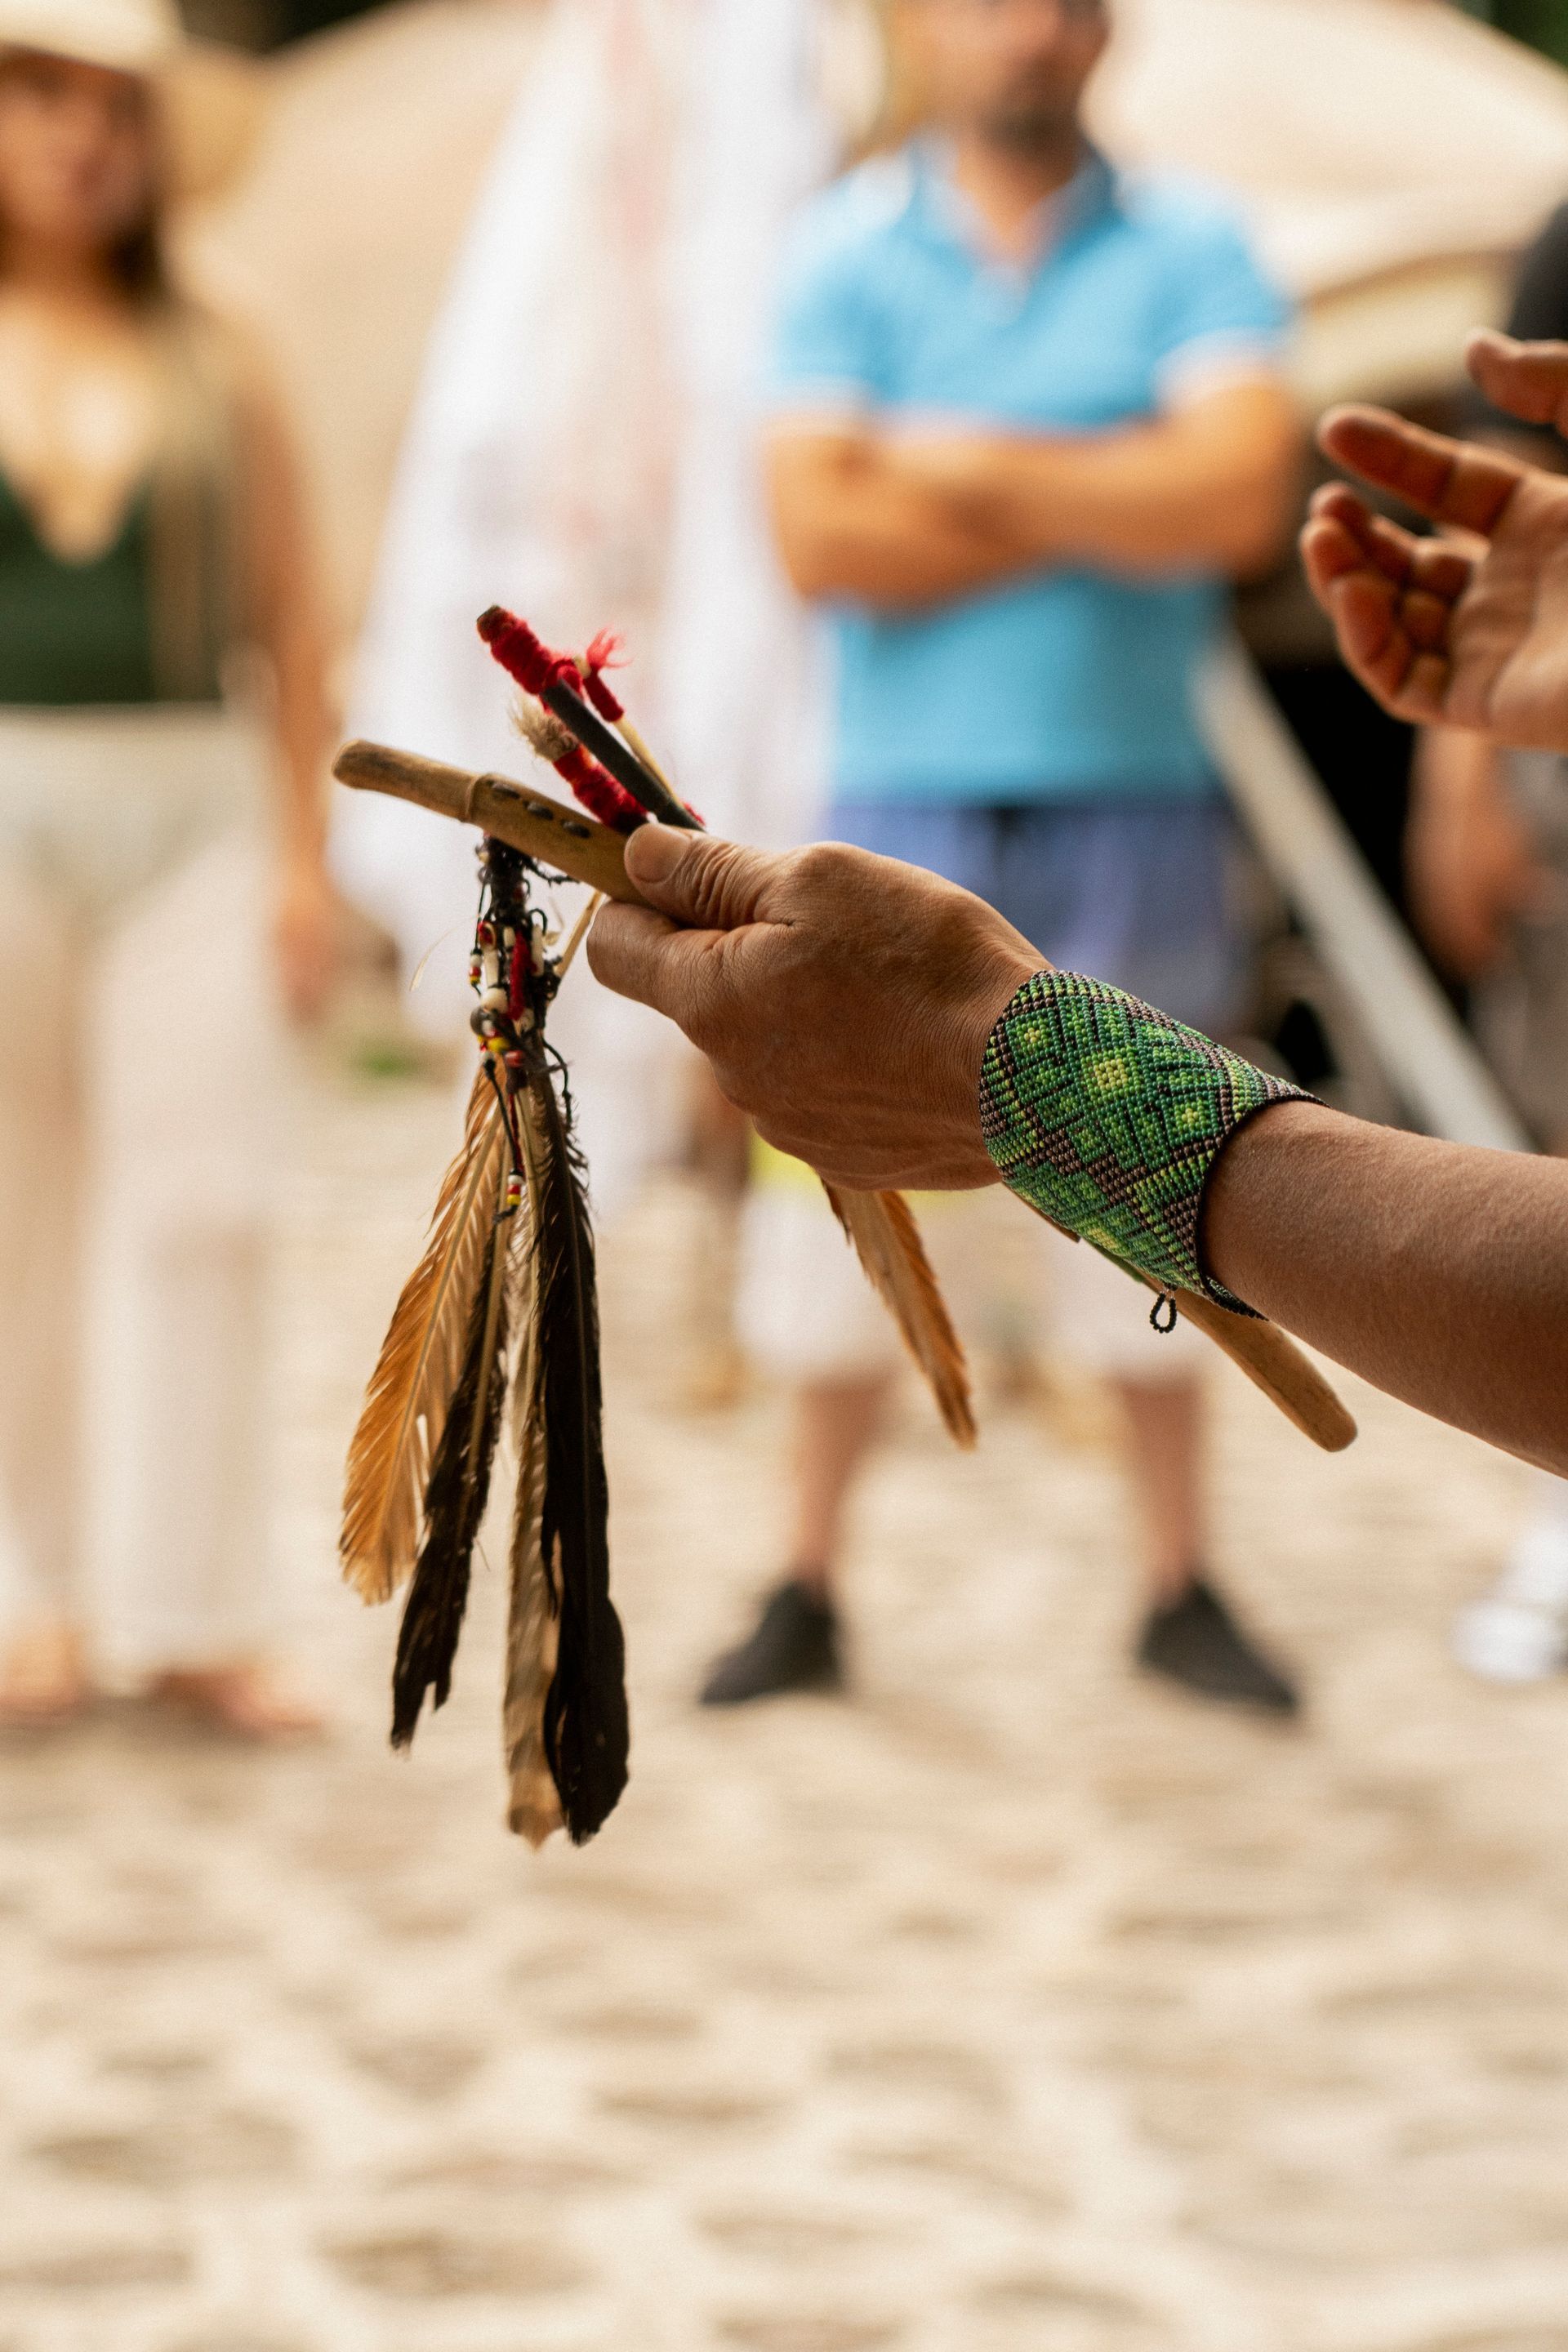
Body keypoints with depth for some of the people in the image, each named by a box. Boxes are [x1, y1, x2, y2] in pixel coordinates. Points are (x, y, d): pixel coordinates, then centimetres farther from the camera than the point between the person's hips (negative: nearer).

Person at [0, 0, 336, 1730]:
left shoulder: (214, 372, 9)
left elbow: (290, 629, 9)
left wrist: (302, 854, 2)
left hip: (189, 813, 1)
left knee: (194, 1211, -4)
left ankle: (194, 1616, 0)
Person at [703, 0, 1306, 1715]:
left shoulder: (1188, 251, 2)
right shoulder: (845, 254, 1)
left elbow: (1243, 492, -14)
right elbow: (823, 539, -12)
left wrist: (976, 470, -12)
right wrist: (1116, 503, -10)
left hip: (1132, 809, 0)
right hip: (903, 805, 0)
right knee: (848, 1193, 3)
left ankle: (1179, 1587, 19)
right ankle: (808, 1587, 15)